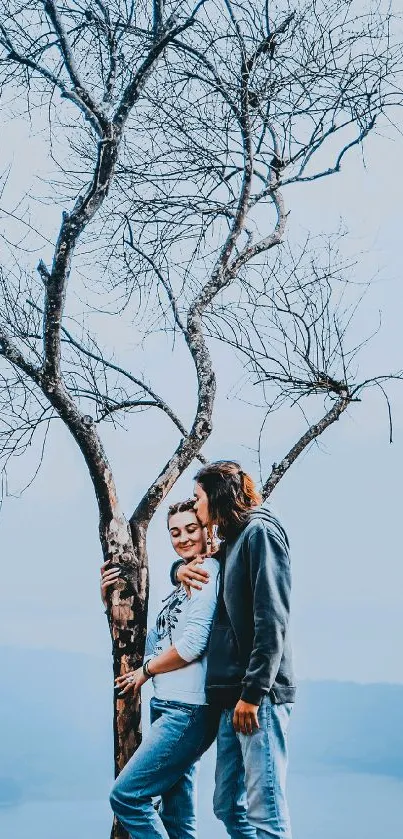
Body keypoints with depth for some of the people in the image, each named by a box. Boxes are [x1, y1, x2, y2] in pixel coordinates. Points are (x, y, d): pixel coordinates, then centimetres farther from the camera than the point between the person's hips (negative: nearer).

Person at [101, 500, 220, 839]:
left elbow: (193, 644, -18)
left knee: (126, 794, -11)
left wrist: (147, 670, -3)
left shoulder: (210, 573, -9)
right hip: (168, 707, 9)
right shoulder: (182, 584, 19)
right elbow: (154, 644, 18)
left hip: (189, 710, -9)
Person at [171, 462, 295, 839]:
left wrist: (252, 693, -20)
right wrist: (180, 568, 13)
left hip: (258, 695, -9)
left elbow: (271, 621, -15)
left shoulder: (260, 532, -6)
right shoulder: (232, 542, 20)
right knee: (229, 806, 10)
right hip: (233, 695, 9)